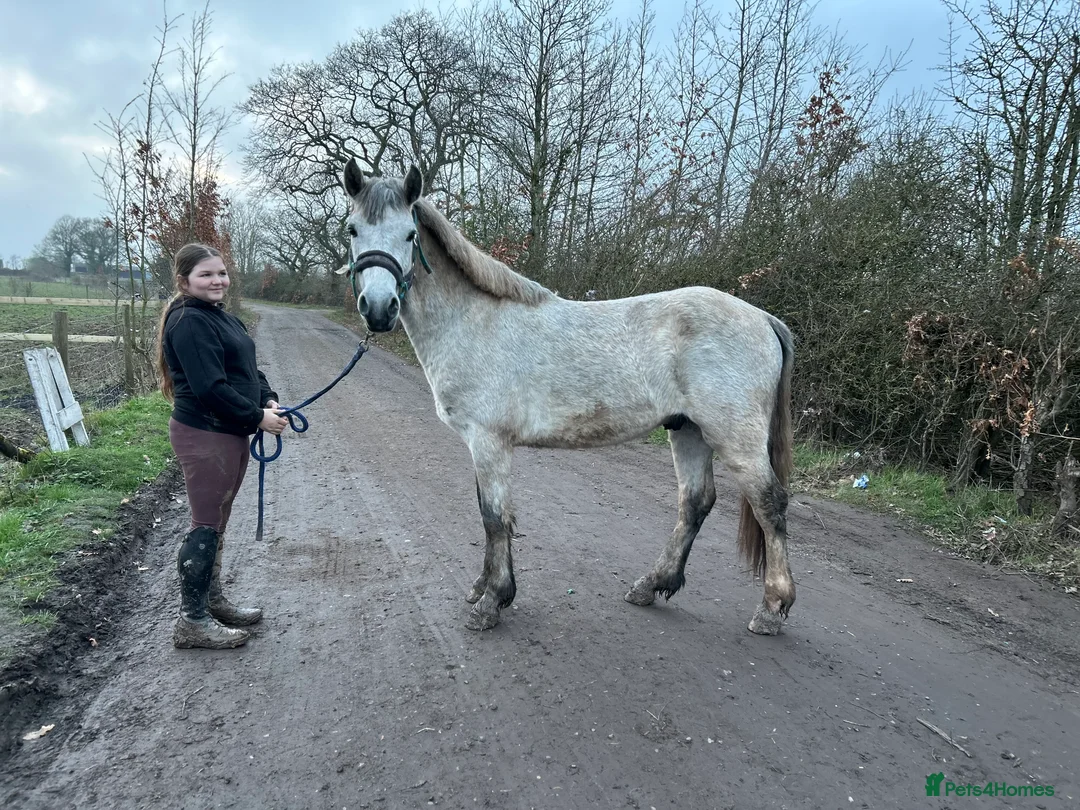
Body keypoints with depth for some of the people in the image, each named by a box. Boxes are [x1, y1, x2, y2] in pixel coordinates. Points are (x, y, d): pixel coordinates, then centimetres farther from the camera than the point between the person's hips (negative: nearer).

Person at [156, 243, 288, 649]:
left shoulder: (223, 317, 14)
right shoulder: (189, 323, -16)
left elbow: (248, 368, 19)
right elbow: (210, 388, -23)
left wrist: (269, 400, 1)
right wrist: (257, 417, -17)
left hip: (231, 433, 10)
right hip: (204, 436, -10)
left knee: (217, 522, 18)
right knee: (206, 526, -2)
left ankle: (212, 601, 32)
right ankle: (192, 620, 10)